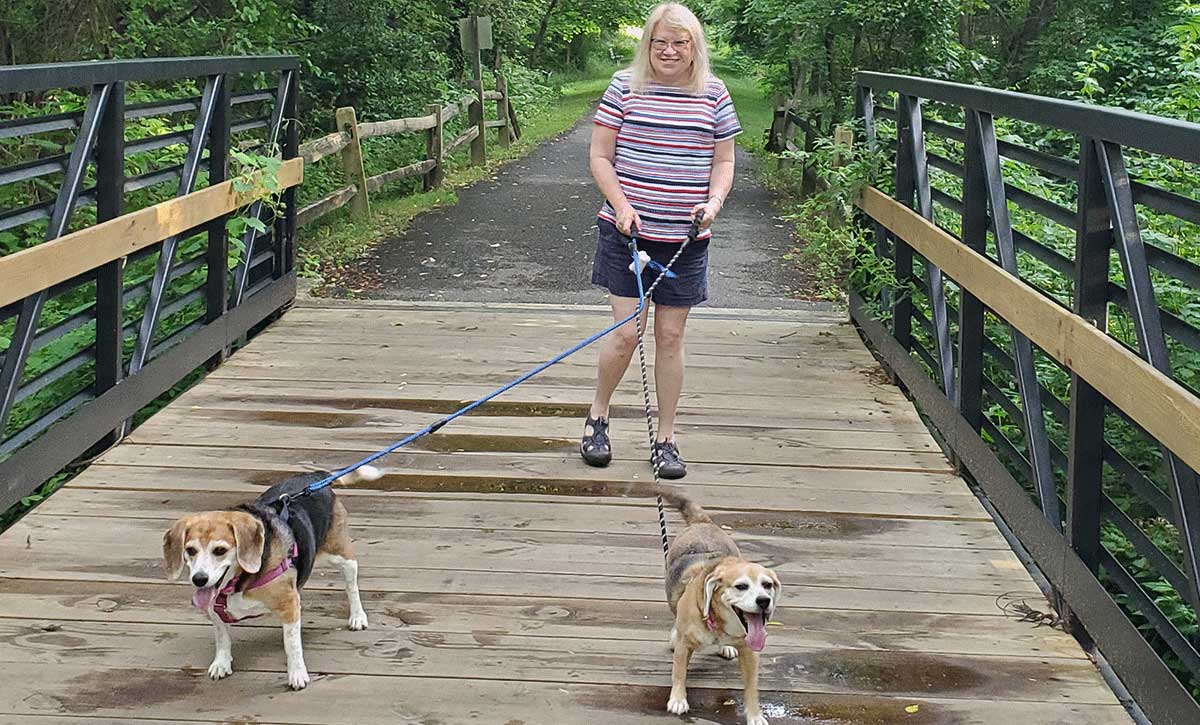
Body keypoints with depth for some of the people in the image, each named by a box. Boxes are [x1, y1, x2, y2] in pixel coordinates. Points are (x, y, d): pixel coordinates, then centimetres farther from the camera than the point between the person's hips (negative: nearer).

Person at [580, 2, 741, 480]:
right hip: (627, 232, -2)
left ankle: (665, 439, 16)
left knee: (670, 337, 6)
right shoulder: (624, 86, -1)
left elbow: (724, 161, 10)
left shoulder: (713, 94, 4)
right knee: (626, 332, -4)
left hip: (684, 240, 2)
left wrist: (714, 200, -9)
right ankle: (597, 416, 21)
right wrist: (621, 205, -13)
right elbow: (600, 156, 1)